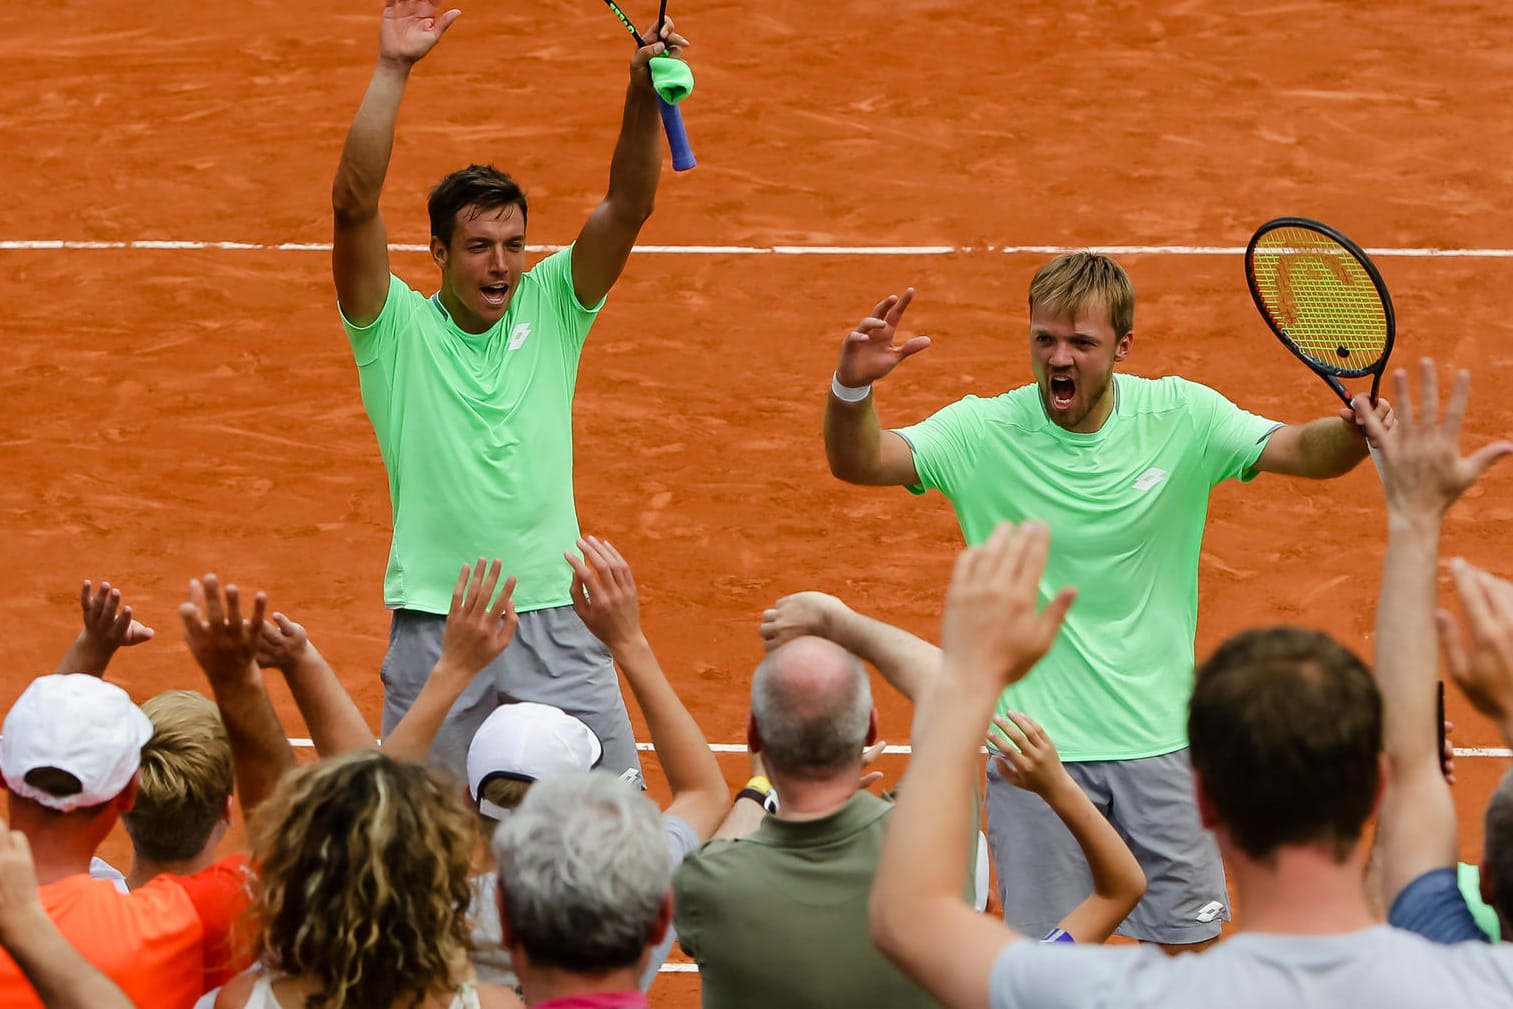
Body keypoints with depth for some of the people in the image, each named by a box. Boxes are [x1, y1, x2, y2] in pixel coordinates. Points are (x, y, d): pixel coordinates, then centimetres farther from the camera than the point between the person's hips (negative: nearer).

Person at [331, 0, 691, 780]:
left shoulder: (550, 311, 6)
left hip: (557, 620, 2)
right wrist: (393, 70, -19)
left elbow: (627, 207, -4)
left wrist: (646, 96, -20)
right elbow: (354, 205, -14)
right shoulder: (397, 328, -1)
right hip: (433, 627, -2)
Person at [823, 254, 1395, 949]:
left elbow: (1306, 451, -8)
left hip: (1159, 738, 1)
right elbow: (858, 462, -18)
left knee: (1188, 944, 7)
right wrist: (852, 386, -39)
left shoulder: (1181, 417, -5)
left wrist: (1355, 431, -31)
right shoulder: (983, 433, -9)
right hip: (1034, 749, -1)